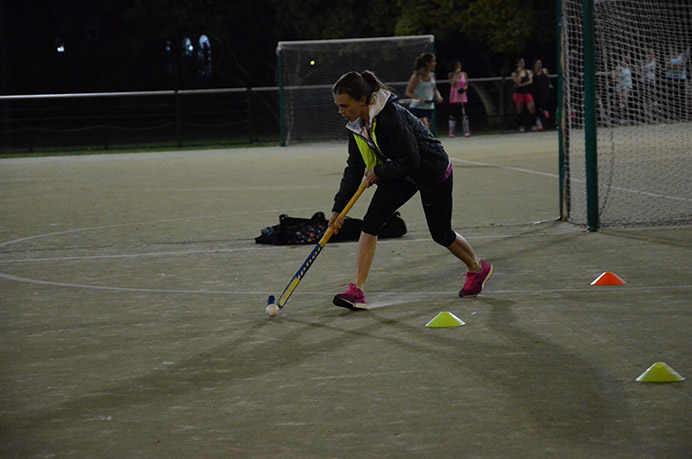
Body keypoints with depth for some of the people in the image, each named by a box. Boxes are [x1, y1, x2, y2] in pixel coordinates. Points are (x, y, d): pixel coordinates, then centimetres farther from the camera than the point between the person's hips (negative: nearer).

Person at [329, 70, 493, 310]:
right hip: (401, 174, 7)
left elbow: (410, 162, -32)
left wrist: (378, 172, -19)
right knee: (370, 222, -11)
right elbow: (354, 169, -3)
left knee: (440, 234, 9)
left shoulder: (390, 117, -35)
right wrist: (338, 208, -7)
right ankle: (357, 291, -12)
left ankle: (478, 268, 39)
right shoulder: (357, 125, -9)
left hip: (434, 171, -7)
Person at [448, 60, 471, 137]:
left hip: (462, 96, 2)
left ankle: (466, 131, 0)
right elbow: (453, 84, -12)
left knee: (464, 114, -4)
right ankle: (451, 132, 3)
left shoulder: (464, 74, 8)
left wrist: (464, 88, -13)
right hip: (454, 98, -2)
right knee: (453, 113, -1)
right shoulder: (452, 75, 1)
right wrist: (456, 74, -13)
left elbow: (466, 85, 9)